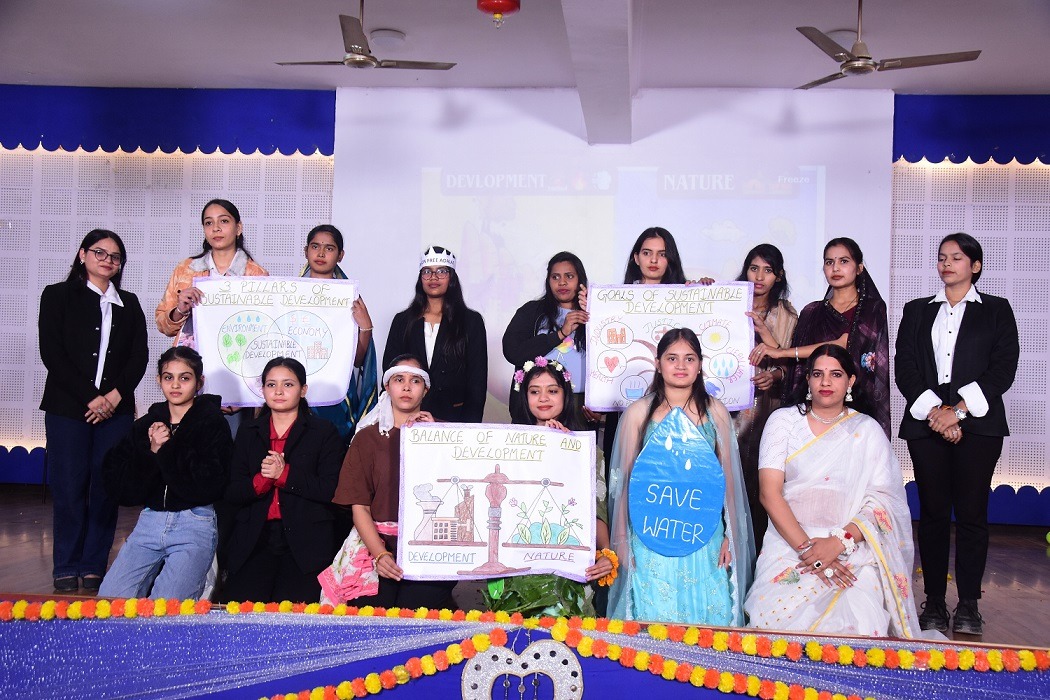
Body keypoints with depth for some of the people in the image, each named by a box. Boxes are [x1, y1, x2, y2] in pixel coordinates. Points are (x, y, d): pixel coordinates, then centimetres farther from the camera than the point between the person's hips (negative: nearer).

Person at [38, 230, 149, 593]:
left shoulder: (129, 304, 15)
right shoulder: (58, 295, 7)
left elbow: (139, 356, 7)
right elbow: (52, 353, -3)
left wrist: (114, 396, -8)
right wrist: (90, 398, -10)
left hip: (116, 409, 2)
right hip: (68, 407, -2)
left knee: (107, 488, -1)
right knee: (70, 488, -2)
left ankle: (94, 566, 8)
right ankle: (67, 569, 9)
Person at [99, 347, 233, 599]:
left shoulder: (214, 424, 0)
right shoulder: (144, 426, 12)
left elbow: (206, 489, -11)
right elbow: (124, 492, 4)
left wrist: (167, 450, -10)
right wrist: (152, 453, -10)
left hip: (194, 525, -4)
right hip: (149, 522, 5)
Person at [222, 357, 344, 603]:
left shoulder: (324, 432, 8)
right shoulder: (248, 432, 18)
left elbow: (330, 490, -4)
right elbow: (232, 494, 10)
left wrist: (284, 474, -11)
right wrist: (262, 479, -10)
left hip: (305, 545, -2)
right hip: (254, 541, 3)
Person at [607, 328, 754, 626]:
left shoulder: (715, 412, 5)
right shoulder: (638, 412, 0)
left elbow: (729, 476, 8)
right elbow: (624, 478, 3)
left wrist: (731, 535, 5)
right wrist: (621, 539, 2)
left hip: (704, 537, 2)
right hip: (651, 535, -1)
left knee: (708, 616, 4)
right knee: (654, 615, 1)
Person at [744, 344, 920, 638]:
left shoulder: (868, 430, 10)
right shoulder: (783, 421, 8)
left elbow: (882, 501, 1)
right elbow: (769, 492, -2)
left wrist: (839, 542, -15)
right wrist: (805, 547, -15)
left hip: (852, 547, 1)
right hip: (789, 542, 0)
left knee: (860, 623, -28)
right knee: (777, 615, -28)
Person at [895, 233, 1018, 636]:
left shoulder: (997, 310, 11)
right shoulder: (917, 311, 16)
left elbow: (1003, 369, -1)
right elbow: (904, 368, 6)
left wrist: (959, 410, -11)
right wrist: (934, 411, -9)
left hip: (978, 424, -2)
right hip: (926, 422, 2)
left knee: (971, 512, -2)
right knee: (933, 512, 1)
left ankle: (968, 604, 5)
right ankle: (934, 602, 6)